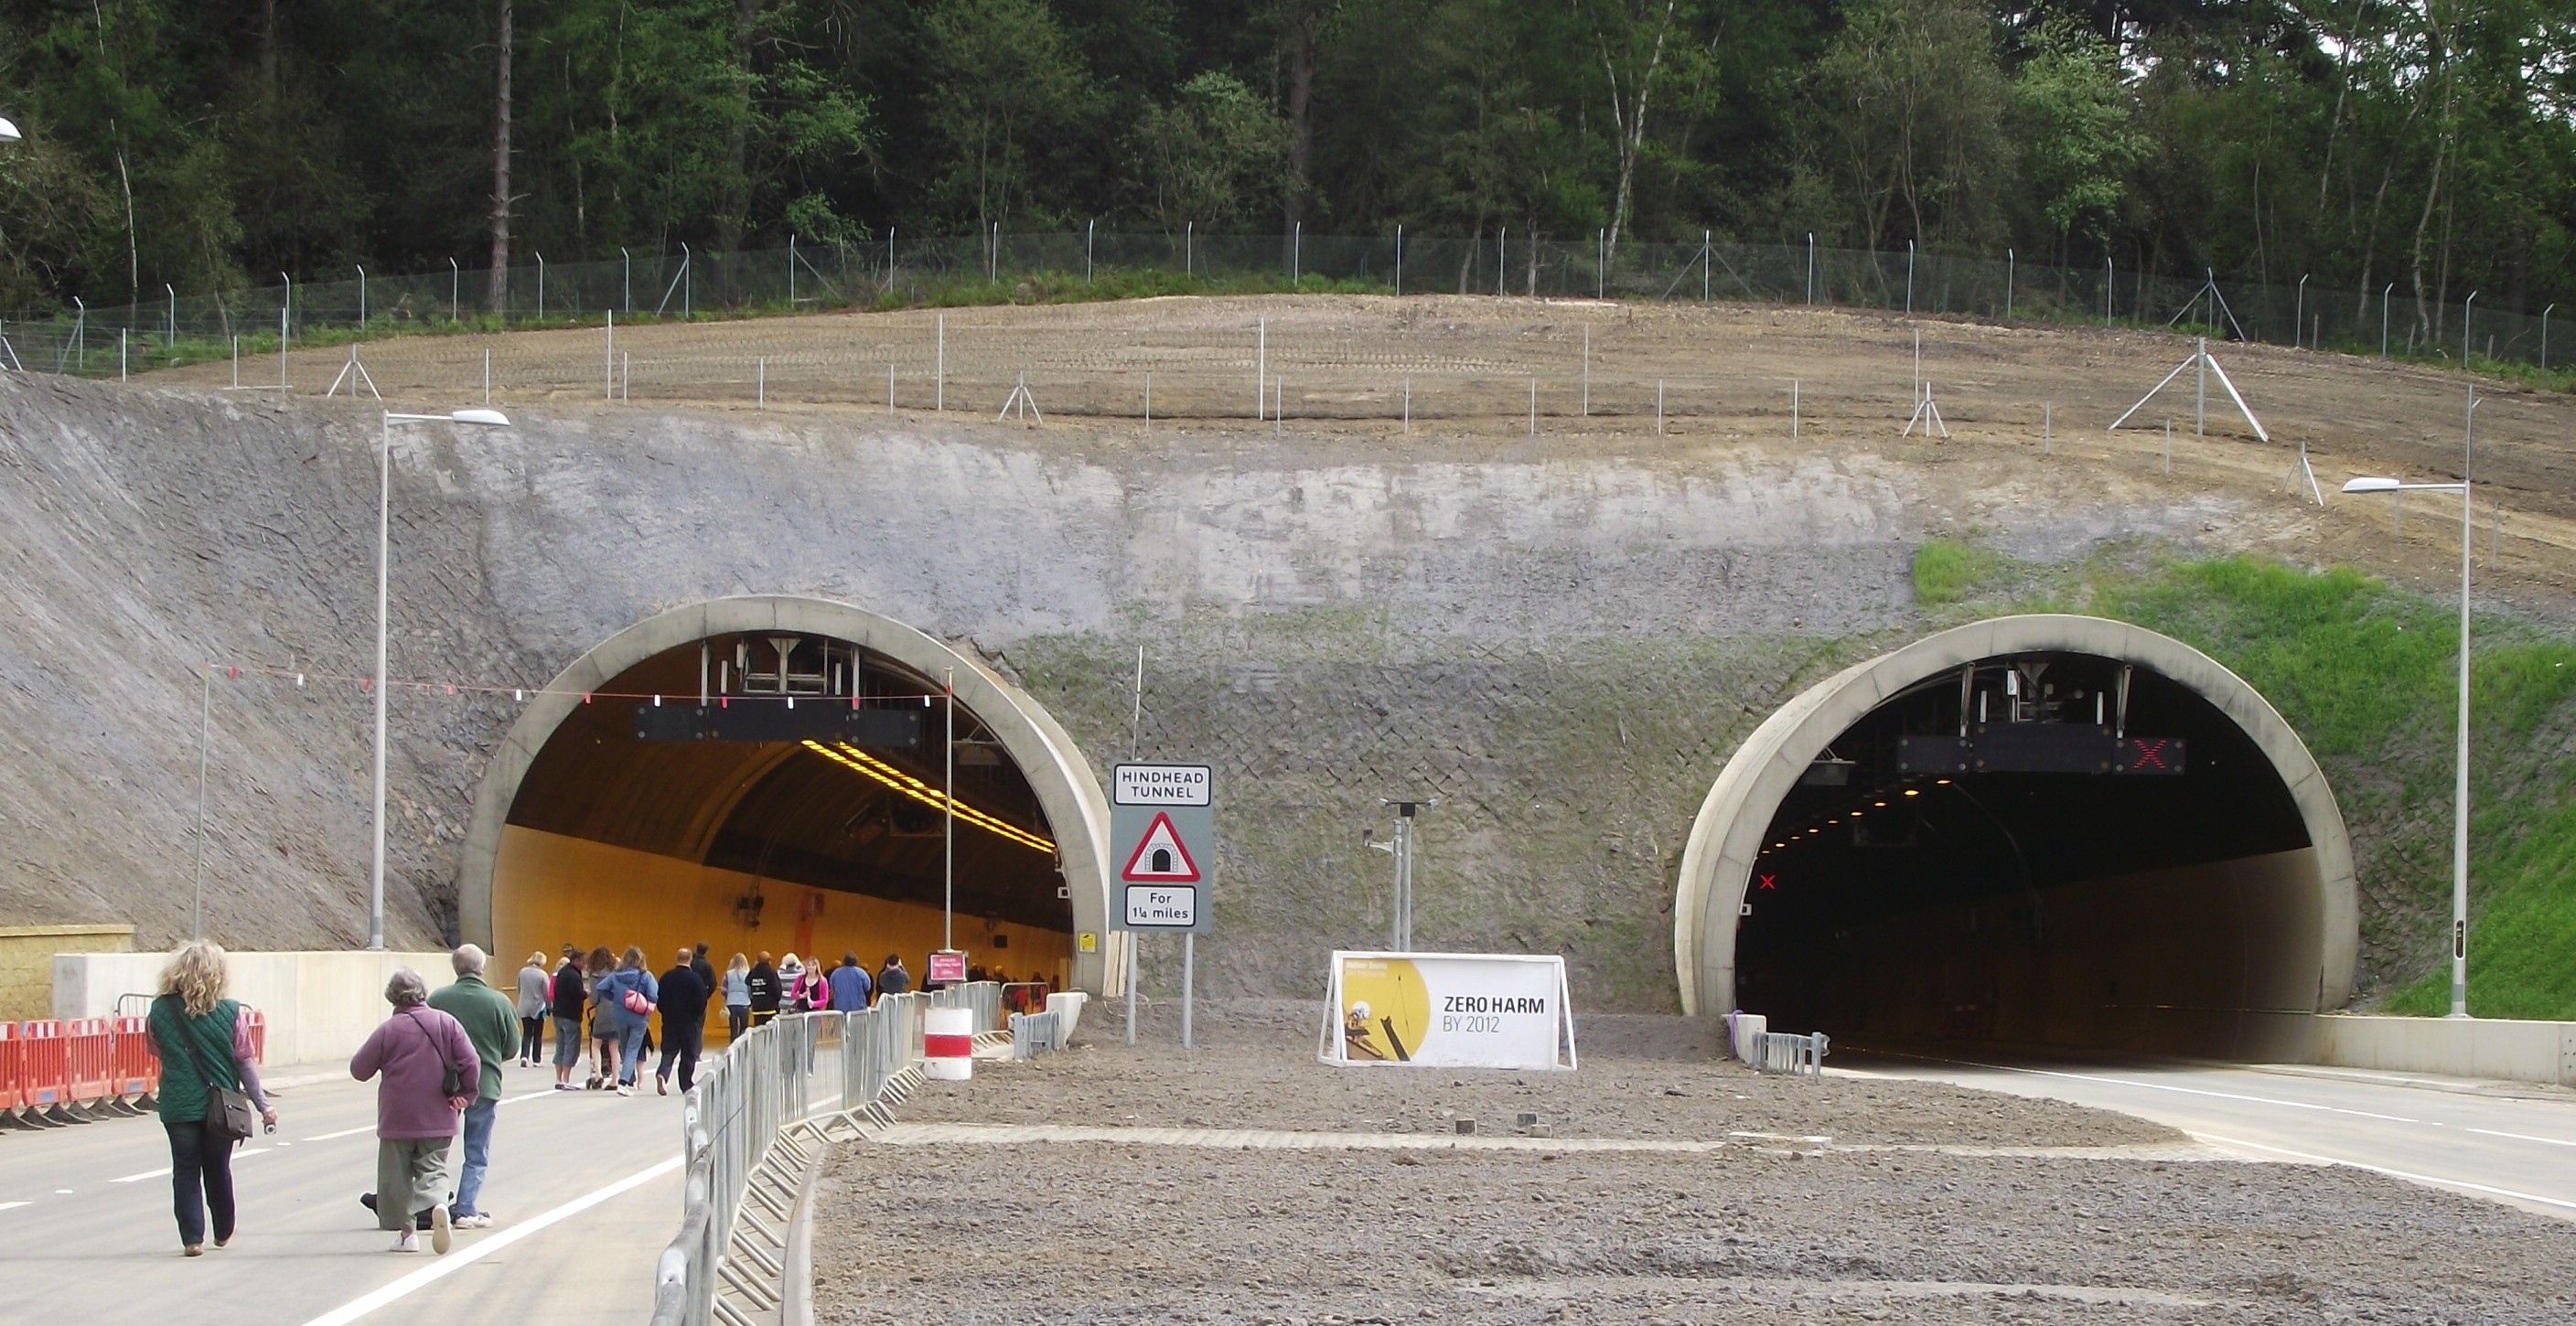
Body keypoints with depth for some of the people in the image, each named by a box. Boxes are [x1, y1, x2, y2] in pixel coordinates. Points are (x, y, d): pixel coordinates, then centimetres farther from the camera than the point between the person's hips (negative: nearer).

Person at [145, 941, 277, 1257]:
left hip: (178, 1105, -1)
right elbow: (244, 1063, -5)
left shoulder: (160, 1011, -8)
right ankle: (224, 1230, 33)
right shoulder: (230, 1013, -10)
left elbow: (156, 1050, 8)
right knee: (218, 1169, 17)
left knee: (185, 1171, 7)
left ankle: (192, 1238, 1)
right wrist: (262, 1105, 2)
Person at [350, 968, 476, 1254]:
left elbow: (359, 1070, -2)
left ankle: (404, 1232, 11)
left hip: (397, 1120, -2)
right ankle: (437, 1204, -22)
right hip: (438, 1120, 2)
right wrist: (466, 1095, 8)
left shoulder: (388, 1030, -8)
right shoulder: (446, 1023, -2)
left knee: (396, 1175, 10)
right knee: (432, 1169, 8)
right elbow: (471, 1062, -5)